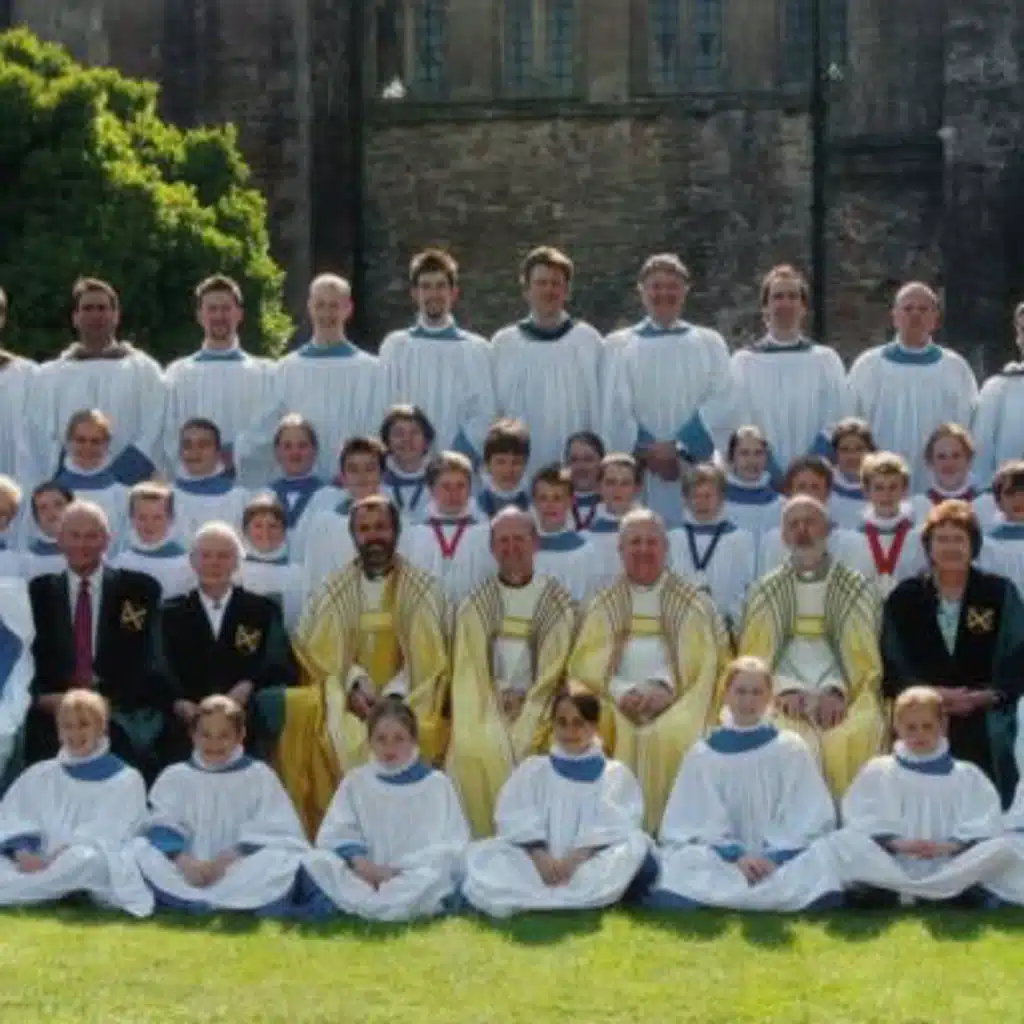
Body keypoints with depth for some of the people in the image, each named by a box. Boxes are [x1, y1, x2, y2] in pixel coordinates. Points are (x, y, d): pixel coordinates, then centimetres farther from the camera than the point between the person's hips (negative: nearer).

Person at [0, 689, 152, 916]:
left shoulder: (126, 780, 8)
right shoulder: (39, 775, 21)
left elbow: (107, 835, -5)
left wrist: (56, 858, -19)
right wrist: (23, 852, -15)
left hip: (94, 878, -3)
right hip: (40, 865, 4)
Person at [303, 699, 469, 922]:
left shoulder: (436, 783, 5)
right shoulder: (355, 781, 12)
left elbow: (449, 848, -4)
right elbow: (333, 835, 3)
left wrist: (398, 870, -17)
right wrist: (358, 860, -19)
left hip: (417, 877, -2)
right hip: (365, 876, 2)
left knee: (439, 873, -37)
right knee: (317, 862, -27)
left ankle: (350, 904, -41)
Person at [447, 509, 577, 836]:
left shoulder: (558, 603, 7)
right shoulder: (476, 604, 11)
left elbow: (556, 670, 1)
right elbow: (469, 667, 5)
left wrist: (524, 701, -12)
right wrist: (500, 694, -11)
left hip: (537, 705, -1)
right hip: (487, 705, 1)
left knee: (524, 747, -30)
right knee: (472, 748, -29)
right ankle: (485, 837, -19)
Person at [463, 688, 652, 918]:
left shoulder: (614, 773, 10)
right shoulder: (532, 770, 15)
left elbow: (612, 825, -6)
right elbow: (517, 819, 1)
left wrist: (576, 858, -22)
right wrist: (540, 857, -18)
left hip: (591, 864, -1)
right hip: (539, 864, 1)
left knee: (636, 843, -31)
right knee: (480, 855, -22)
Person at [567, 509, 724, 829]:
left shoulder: (692, 603, 12)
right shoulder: (604, 605, 16)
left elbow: (701, 662, 1)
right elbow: (586, 664, 5)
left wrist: (665, 688, -17)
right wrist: (622, 692, -14)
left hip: (674, 705, -1)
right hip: (616, 705, 1)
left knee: (670, 737, -34)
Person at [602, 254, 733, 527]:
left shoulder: (709, 343, 10)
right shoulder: (620, 345, 9)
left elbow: (721, 403, -2)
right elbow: (615, 410, 0)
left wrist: (680, 447, -13)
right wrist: (647, 451, -13)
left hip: (695, 468, 1)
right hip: (638, 474, 0)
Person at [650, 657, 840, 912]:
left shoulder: (792, 749, 10)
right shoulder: (703, 754, 9)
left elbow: (811, 817, 3)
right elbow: (700, 820, 1)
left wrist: (775, 857, -14)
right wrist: (735, 855, -17)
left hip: (783, 859, 0)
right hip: (722, 860, 0)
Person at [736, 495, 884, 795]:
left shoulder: (858, 590, 11)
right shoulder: (764, 593, 13)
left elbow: (863, 659, 5)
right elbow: (756, 658, 6)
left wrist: (836, 690, -14)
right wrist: (786, 689, -13)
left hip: (840, 698, 0)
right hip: (783, 695, 0)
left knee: (854, 736, -32)